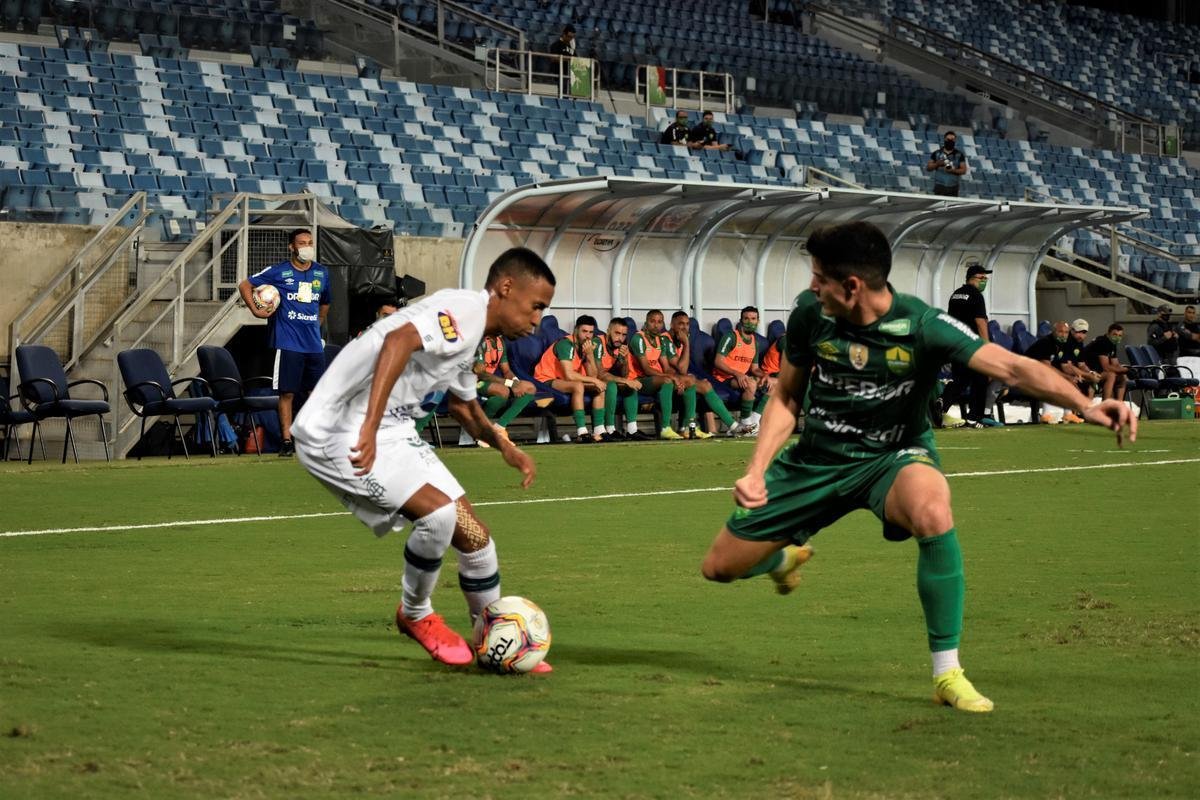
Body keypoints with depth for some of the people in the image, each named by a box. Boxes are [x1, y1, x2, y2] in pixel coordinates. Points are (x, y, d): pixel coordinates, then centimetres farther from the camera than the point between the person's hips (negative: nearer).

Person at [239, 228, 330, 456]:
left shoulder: (321, 273, 12)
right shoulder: (279, 272, -2)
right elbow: (245, 286, 5)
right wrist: (255, 310, -5)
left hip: (314, 343, 4)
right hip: (288, 343, -4)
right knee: (287, 393, -3)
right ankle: (287, 441, 2)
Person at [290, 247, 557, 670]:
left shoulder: (469, 334, 15)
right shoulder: (464, 310, -17)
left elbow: (462, 403, 34)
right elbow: (400, 340, -36)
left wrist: (502, 444, 16)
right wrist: (370, 425, -46)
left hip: (391, 430, 10)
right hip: (340, 431, -10)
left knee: (473, 535, 6)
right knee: (439, 512, -24)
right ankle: (415, 616, 2)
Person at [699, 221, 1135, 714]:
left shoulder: (921, 326, -24)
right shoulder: (810, 314, -12)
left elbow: (1012, 367, -34)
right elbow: (786, 398, 4)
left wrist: (1085, 405, -50)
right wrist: (756, 471, -8)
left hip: (893, 457, -4)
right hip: (815, 459, 4)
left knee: (933, 511, -41)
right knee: (721, 566, 5)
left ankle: (947, 674, -26)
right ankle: (788, 558, 46)